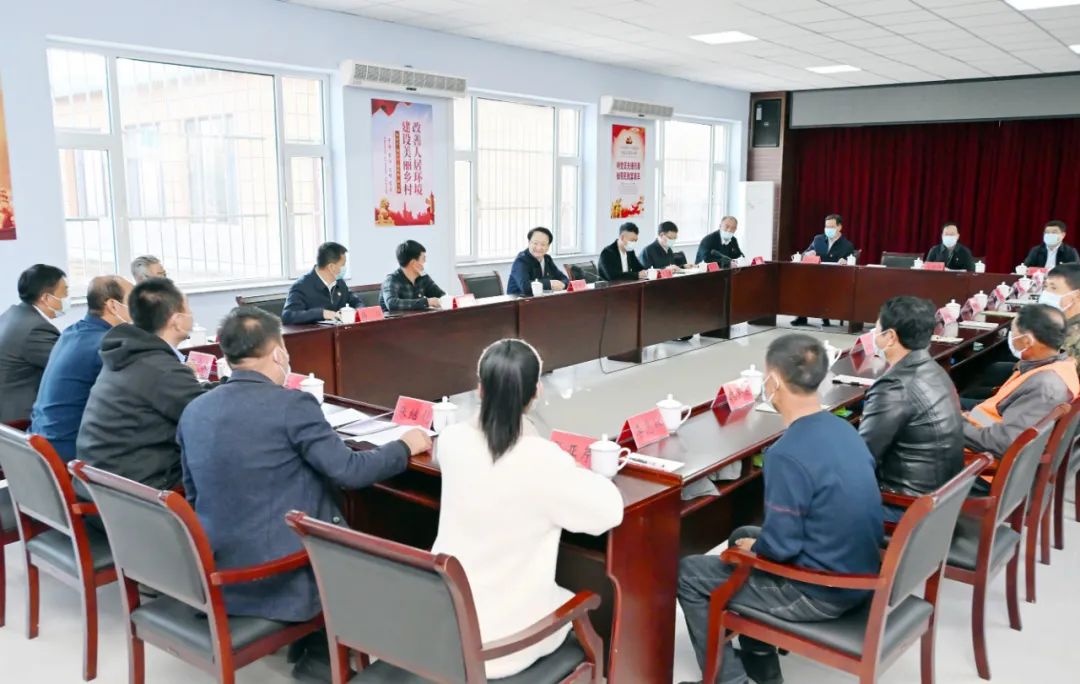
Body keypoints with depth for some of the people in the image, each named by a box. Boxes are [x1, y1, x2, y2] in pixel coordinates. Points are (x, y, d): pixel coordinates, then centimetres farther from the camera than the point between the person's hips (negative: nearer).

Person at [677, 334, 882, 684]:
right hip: (858, 574, 8)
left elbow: (780, 545, -23)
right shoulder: (842, 428, 0)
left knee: (688, 574, 4)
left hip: (822, 592, -8)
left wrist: (753, 547, 0)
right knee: (743, 536, 28)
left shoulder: (788, 454, -27)